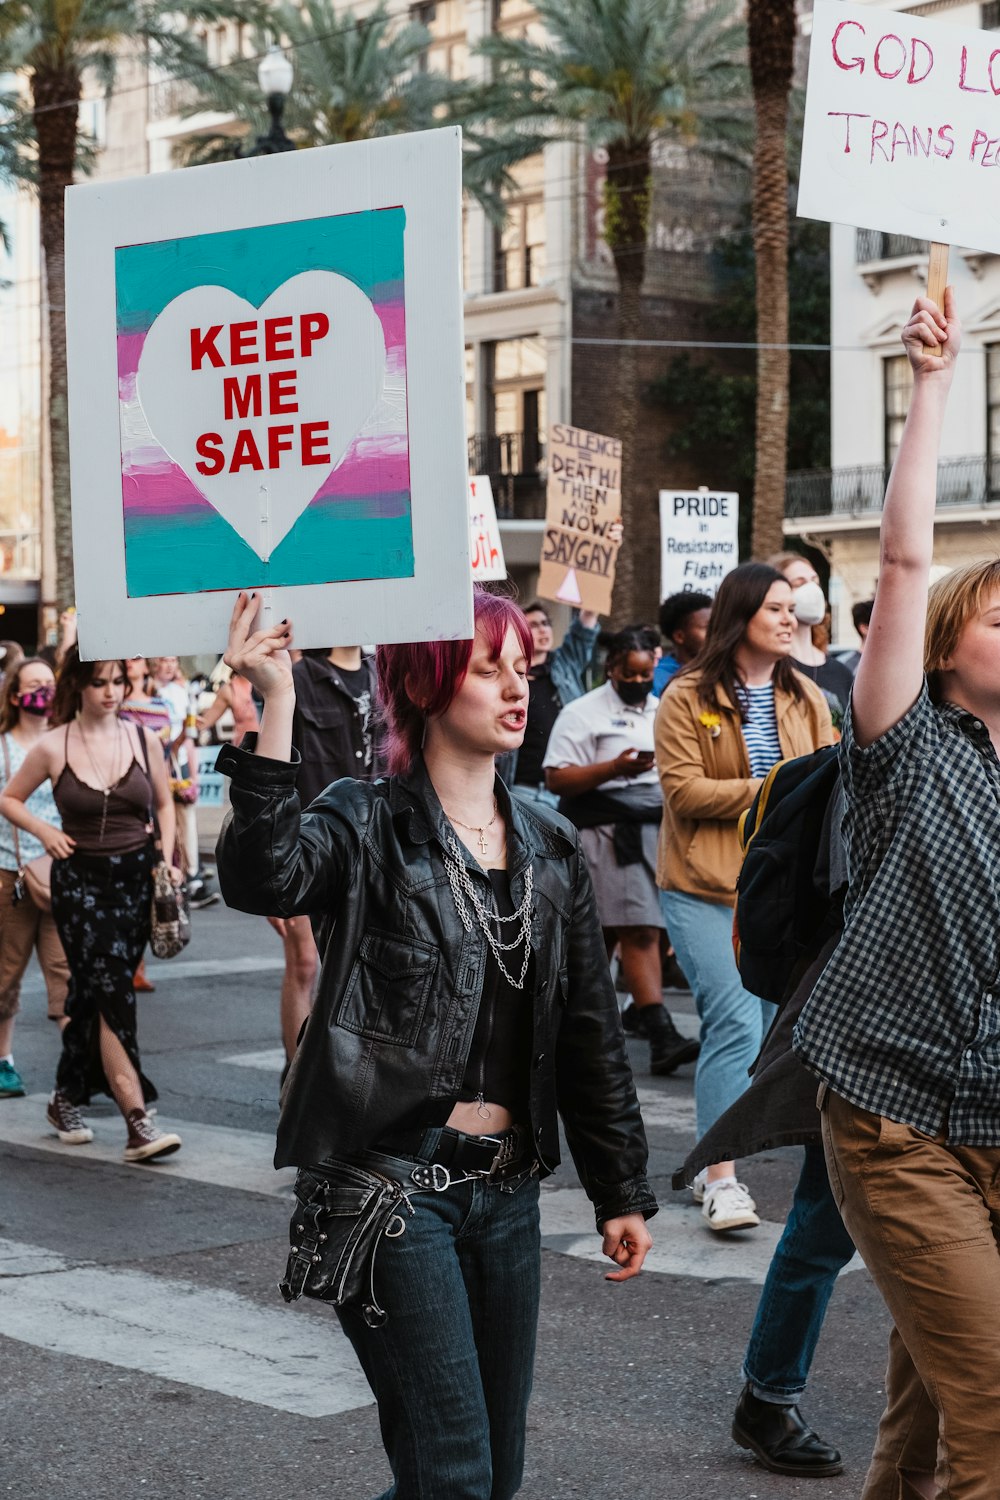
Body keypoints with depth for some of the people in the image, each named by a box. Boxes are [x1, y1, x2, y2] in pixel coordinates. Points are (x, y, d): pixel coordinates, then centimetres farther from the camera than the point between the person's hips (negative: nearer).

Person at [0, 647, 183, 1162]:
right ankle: (138, 1123, -17)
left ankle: (67, 1099, 30)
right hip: (79, 881, -3)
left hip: (134, 878, 3)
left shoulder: (143, 740, 3)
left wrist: (166, 859, 2)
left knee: (92, 996, 11)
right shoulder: (52, 748, -3)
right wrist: (44, 831, -6)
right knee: (112, 995, -12)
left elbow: (164, 804, 15)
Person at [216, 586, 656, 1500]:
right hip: (396, 1185, -6)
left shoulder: (551, 849, 10)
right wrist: (276, 708, -38)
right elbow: (265, 878, -31)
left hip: (507, 1191, 6)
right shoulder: (368, 827, -7)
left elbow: (592, 1035, 14)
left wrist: (622, 1190, 14)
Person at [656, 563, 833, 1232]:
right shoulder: (688, 697, -4)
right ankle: (723, 1179, -9)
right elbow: (684, 790, -12)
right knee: (737, 1022, -14)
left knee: (766, 1023, 8)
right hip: (704, 885, -5)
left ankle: (712, 1165, 21)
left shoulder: (805, 697, 12)